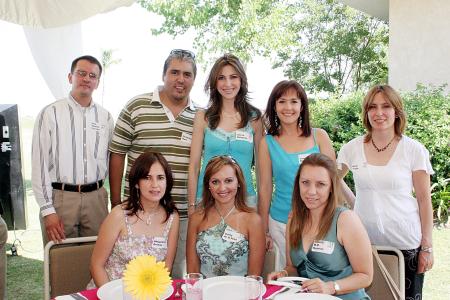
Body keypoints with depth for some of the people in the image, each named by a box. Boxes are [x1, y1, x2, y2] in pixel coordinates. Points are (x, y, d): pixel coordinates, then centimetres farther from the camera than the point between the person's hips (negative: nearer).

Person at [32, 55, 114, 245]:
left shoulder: (105, 117, 8)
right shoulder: (50, 113, -3)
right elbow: (39, 163, -5)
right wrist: (47, 210, -9)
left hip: (96, 198, 3)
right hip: (60, 196, -3)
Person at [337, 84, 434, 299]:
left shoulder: (414, 150, -5)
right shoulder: (352, 148, 0)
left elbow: (424, 200, -3)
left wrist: (427, 246, -4)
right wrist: (354, 204, 7)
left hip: (405, 243, -2)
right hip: (365, 241, 2)